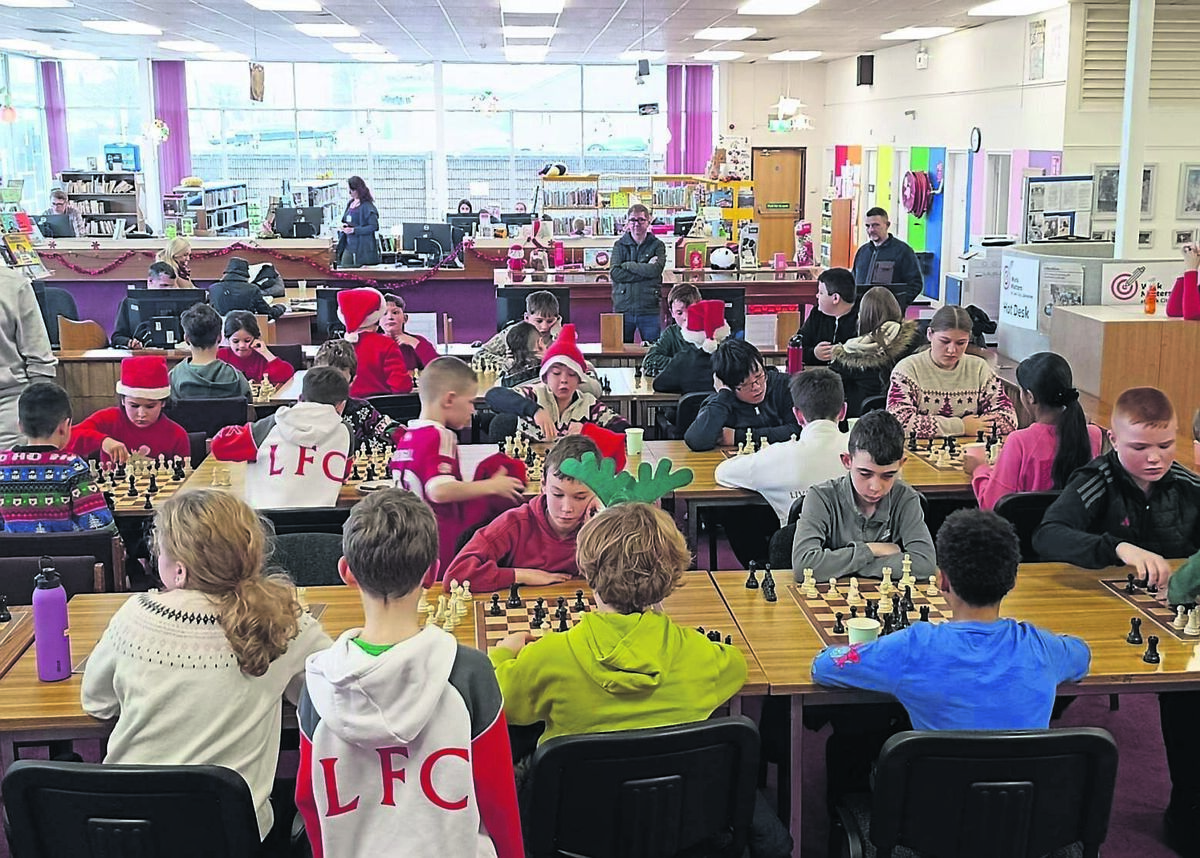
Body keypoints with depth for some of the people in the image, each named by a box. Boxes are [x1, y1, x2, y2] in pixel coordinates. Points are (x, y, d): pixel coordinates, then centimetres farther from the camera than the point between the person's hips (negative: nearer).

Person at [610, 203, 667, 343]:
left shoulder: (657, 245, 6)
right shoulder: (619, 245, 8)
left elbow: (655, 270, -12)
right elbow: (614, 273, -8)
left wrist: (627, 265, -6)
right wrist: (644, 270, -12)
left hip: (650, 310, -1)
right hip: (623, 308, 1)